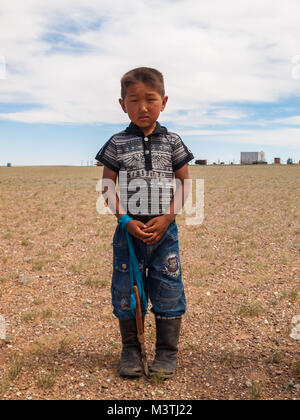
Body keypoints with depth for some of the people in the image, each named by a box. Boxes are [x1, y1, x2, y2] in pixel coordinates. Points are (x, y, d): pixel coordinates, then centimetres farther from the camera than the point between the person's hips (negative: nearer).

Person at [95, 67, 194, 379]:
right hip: (129, 228, 0)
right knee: (126, 289, 8)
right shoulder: (117, 143, 1)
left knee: (167, 289, 6)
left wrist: (167, 218, -10)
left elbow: (184, 184, 4)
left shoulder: (172, 142, 3)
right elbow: (108, 186, 0)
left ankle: (167, 352, 24)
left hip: (164, 229, 0)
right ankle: (130, 350, 27)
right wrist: (126, 220, -12)